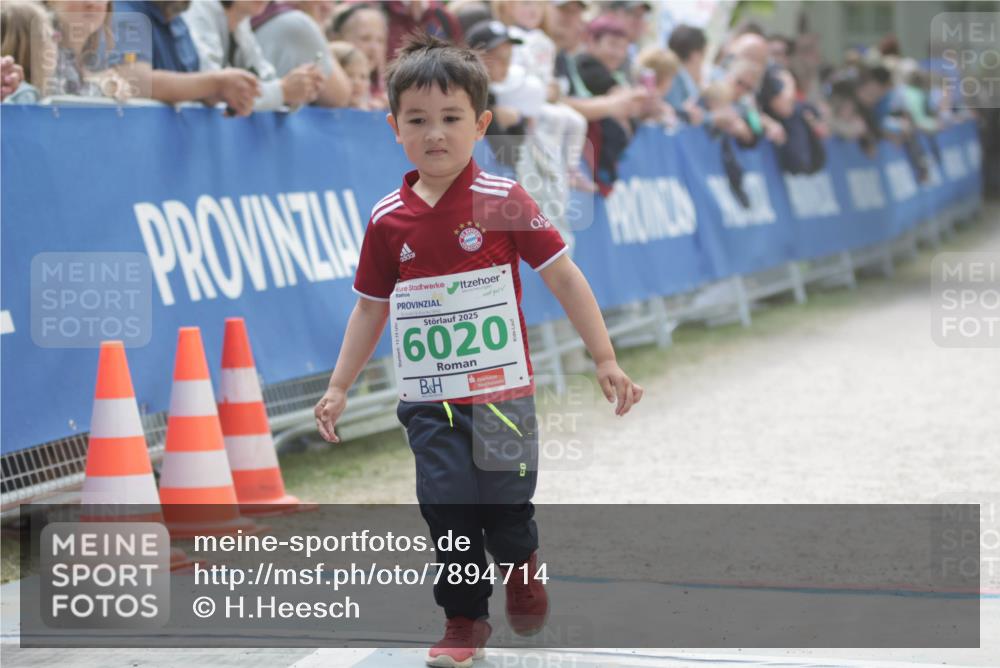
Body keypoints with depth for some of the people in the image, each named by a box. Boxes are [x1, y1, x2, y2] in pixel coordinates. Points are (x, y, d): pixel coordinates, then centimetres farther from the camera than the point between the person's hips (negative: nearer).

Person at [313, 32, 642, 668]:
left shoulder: (505, 203, -9)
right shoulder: (388, 221, 0)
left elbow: (565, 279, -6)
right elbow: (372, 308, 12)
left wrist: (606, 361, -9)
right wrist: (338, 388, 11)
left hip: (502, 393, -2)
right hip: (430, 401, 2)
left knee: (506, 509, 3)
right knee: (448, 512, 1)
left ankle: (523, 570, 36)